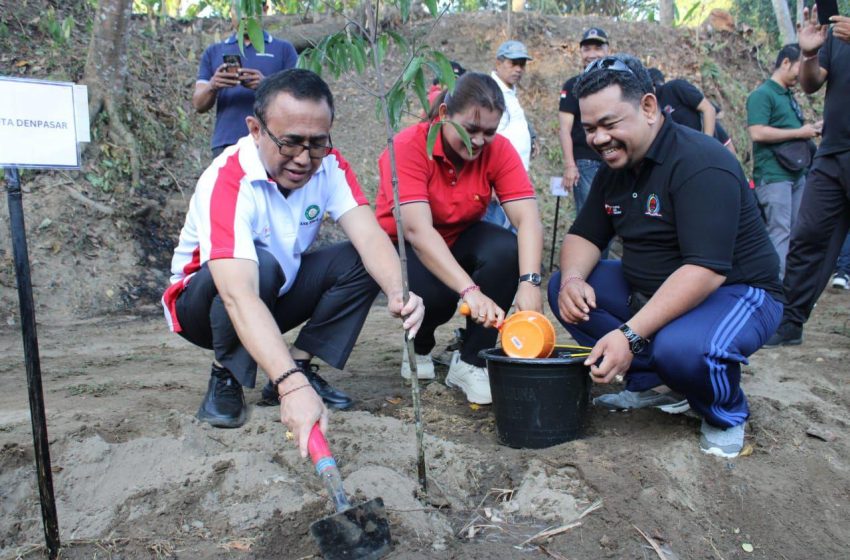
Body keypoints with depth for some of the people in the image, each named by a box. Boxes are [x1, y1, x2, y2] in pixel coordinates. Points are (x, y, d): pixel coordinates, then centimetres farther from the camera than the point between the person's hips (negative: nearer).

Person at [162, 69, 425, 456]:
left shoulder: (328, 164, -15)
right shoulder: (226, 182, -33)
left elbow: (369, 235, -27)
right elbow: (239, 296, -45)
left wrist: (397, 293, -49)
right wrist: (291, 386, -57)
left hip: (278, 293, 5)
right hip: (204, 300, -5)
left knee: (359, 261, -18)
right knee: (260, 265, -37)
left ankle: (302, 366, -7)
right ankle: (226, 380, -13)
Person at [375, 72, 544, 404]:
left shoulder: (498, 149, -15)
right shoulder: (409, 146, -26)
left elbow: (528, 219, -25)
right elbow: (417, 229, -39)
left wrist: (529, 282, -44)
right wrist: (470, 291, -50)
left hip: (461, 239, 3)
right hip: (404, 246, -3)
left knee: (507, 250, -28)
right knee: (432, 294, -34)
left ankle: (470, 363, -14)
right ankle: (420, 348, 5)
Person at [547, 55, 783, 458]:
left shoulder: (701, 164, -24)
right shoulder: (615, 168, 3)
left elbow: (706, 270, -33)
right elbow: (584, 236, 6)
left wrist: (631, 334, -40)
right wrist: (573, 279, -18)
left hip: (735, 292, -8)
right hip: (650, 290, 8)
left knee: (681, 347, -39)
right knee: (563, 287, -5)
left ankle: (726, 415, -2)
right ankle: (655, 385, 1)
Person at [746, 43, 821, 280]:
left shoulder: (789, 96, 19)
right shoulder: (762, 94, -8)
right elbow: (757, 132, -21)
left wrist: (810, 129, 12)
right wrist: (799, 133, -14)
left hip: (796, 174, 9)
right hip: (773, 176, -9)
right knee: (779, 232, -10)